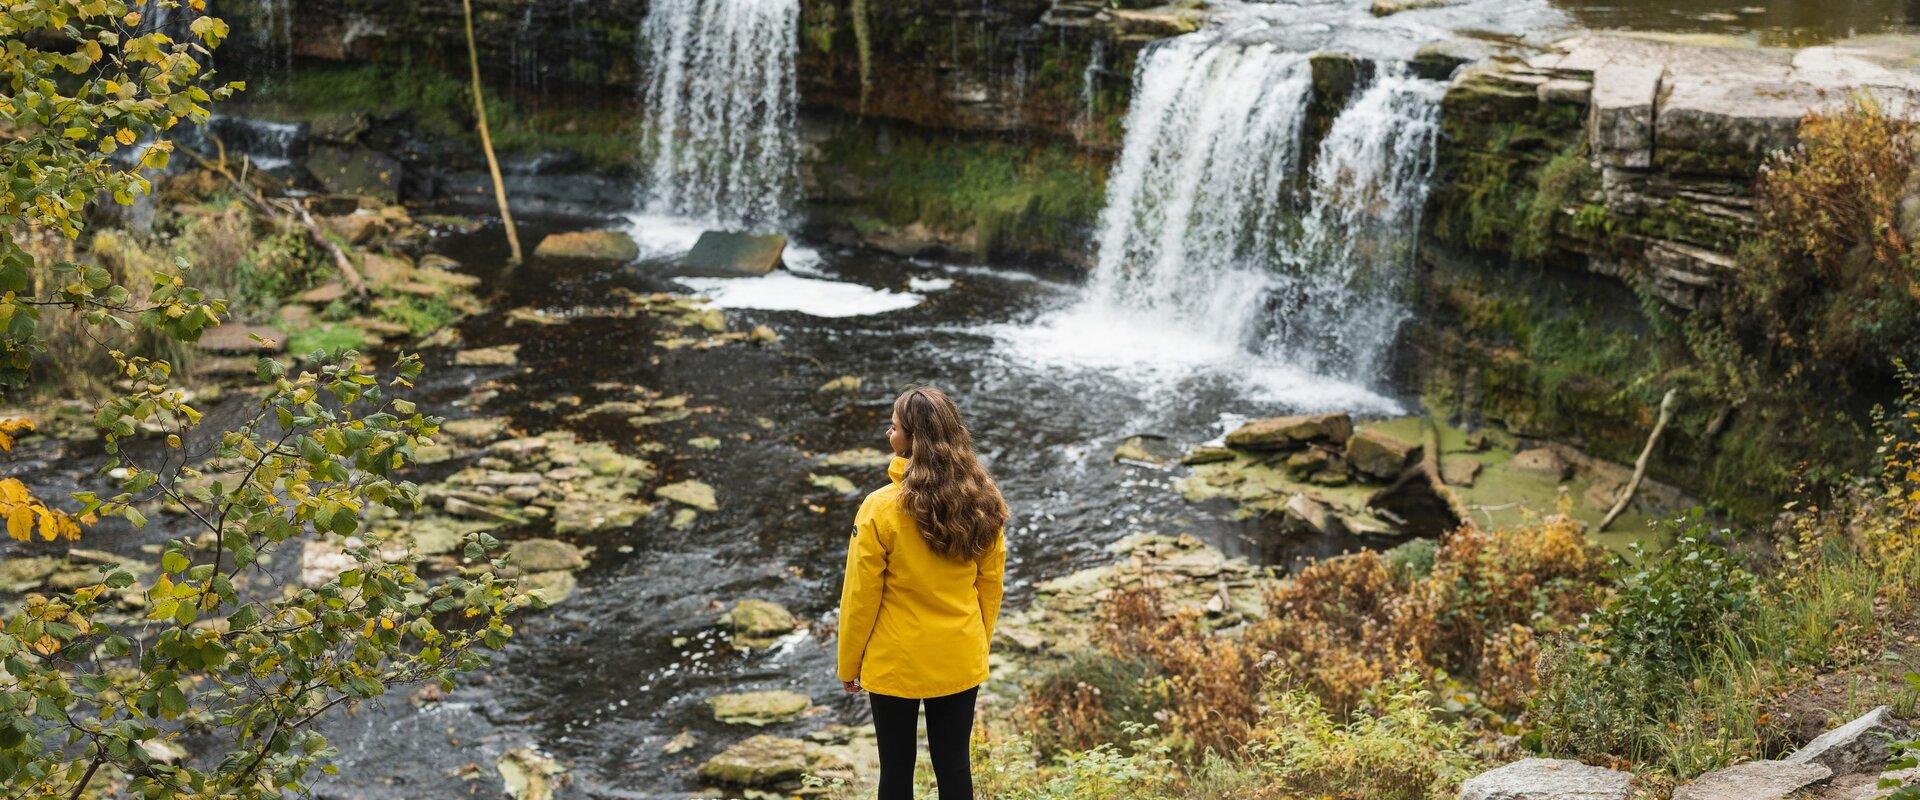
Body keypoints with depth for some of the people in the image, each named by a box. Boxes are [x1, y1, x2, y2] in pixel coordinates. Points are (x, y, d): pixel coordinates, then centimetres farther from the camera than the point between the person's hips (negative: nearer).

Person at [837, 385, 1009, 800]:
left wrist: (848, 664, 0)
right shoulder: (982, 505, -6)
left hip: (895, 664, -4)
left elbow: (861, 596, -13)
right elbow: (990, 586, 4)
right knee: (953, 765, 15)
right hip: (960, 664, 4)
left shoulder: (882, 508, -19)